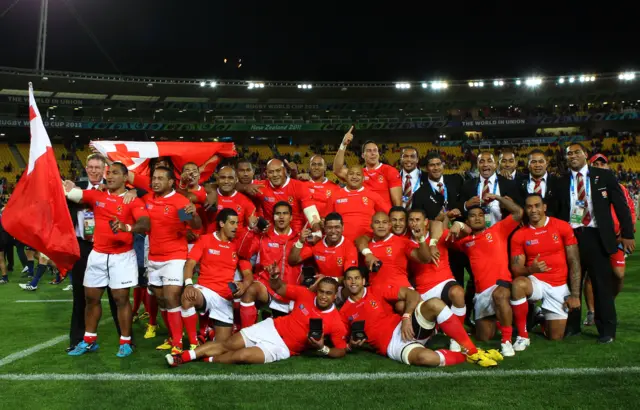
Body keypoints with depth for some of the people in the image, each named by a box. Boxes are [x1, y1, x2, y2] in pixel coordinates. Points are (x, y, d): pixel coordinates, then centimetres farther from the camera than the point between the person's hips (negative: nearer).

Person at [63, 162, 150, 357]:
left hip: (122, 256, -4)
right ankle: (89, 340, 27)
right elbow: (70, 192, -2)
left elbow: (145, 224, -20)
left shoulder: (133, 201, -7)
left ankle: (125, 342, 12)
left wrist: (127, 227, -39)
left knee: (121, 298, -1)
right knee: (91, 297, 12)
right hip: (97, 254, 5)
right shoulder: (96, 195, 7)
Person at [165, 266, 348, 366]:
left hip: (282, 347, -3)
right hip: (271, 328, 3)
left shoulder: (336, 323, -13)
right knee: (227, 344, -6)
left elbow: (341, 351, -7)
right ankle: (184, 355, -3)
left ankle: (208, 360, 0)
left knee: (242, 356, -23)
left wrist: (322, 348, -25)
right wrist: (274, 278, -23)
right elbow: (279, 289, 1)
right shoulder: (305, 295, -5)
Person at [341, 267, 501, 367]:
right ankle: (464, 356, -7)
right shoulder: (344, 312, 9)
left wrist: (407, 317, -15)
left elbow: (412, 294, 1)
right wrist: (352, 343, -4)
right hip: (391, 346, -2)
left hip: (404, 328, 2)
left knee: (434, 304, -29)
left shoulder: (377, 292, 7)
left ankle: (472, 351, -18)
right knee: (427, 358, -38)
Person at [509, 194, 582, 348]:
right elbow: (516, 269, -6)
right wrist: (531, 269, -29)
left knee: (556, 337, 2)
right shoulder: (519, 235, -3)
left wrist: (575, 295, -7)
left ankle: (543, 317, 38)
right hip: (535, 282, 0)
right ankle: (523, 336, -21)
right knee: (518, 284, -37)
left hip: (559, 286, 1)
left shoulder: (562, 227, -4)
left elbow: (574, 262, -3)